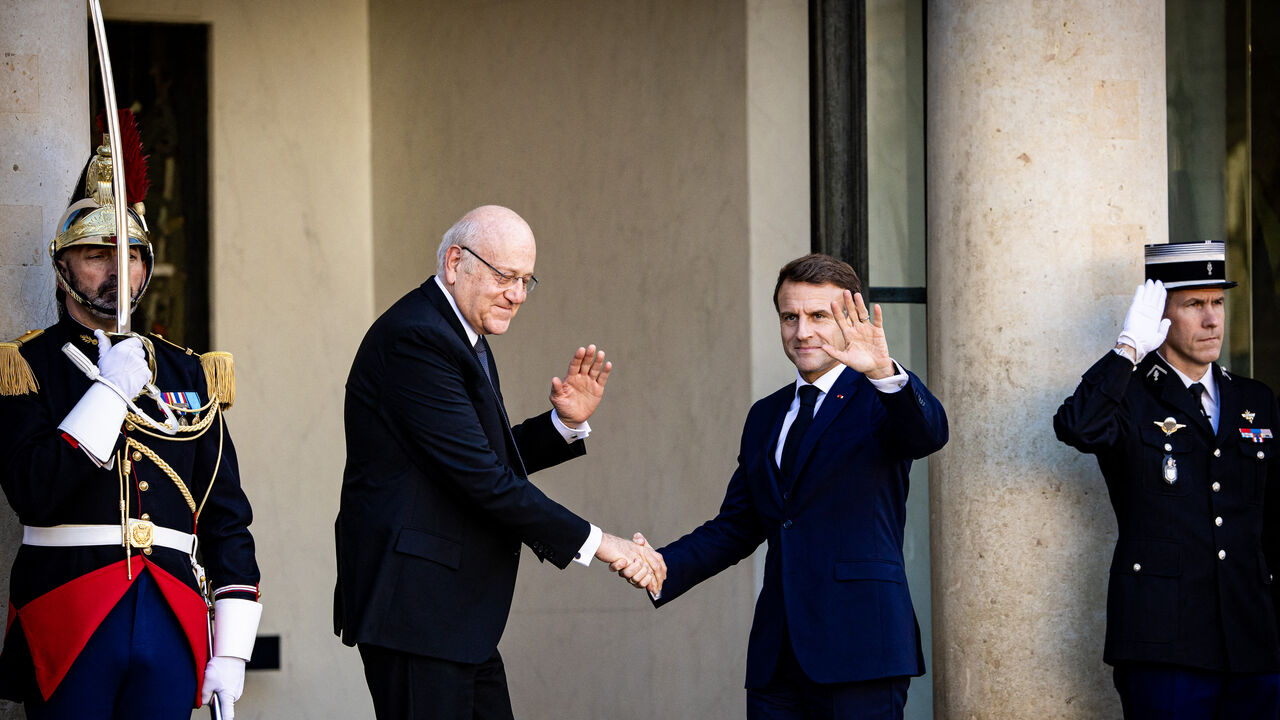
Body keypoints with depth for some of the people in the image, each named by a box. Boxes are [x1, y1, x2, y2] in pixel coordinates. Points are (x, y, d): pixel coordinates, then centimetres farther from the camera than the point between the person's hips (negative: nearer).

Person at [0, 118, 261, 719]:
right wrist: (110, 392, -11)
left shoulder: (188, 373, 14)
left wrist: (231, 651, 5)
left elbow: (227, 522, 13)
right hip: (69, 624, -3)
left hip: (172, 622, 4)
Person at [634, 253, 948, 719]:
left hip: (858, 647, -5)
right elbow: (735, 528, 21)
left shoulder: (879, 401, 1)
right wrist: (662, 566, 3)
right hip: (777, 655, 6)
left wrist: (885, 373, -42)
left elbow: (929, 432, -22)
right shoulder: (765, 417, 19)